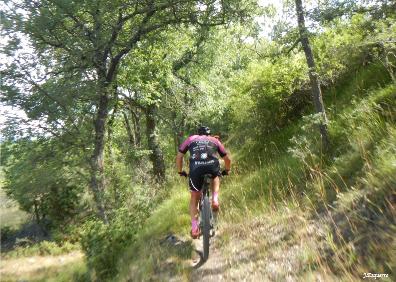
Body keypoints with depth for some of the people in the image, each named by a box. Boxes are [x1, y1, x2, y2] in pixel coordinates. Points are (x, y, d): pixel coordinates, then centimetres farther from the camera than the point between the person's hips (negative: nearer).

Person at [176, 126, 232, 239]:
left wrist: (180, 171, 38)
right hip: (212, 167, 1)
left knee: (194, 198, 20)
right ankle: (215, 200, 16)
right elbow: (227, 159, 32)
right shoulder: (214, 140, 29)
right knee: (215, 178, 37)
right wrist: (226, 171, 49)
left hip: (196, 169, 0)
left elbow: (179, 156, 26)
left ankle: (194, 226, 11)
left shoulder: (191, 139, 29)